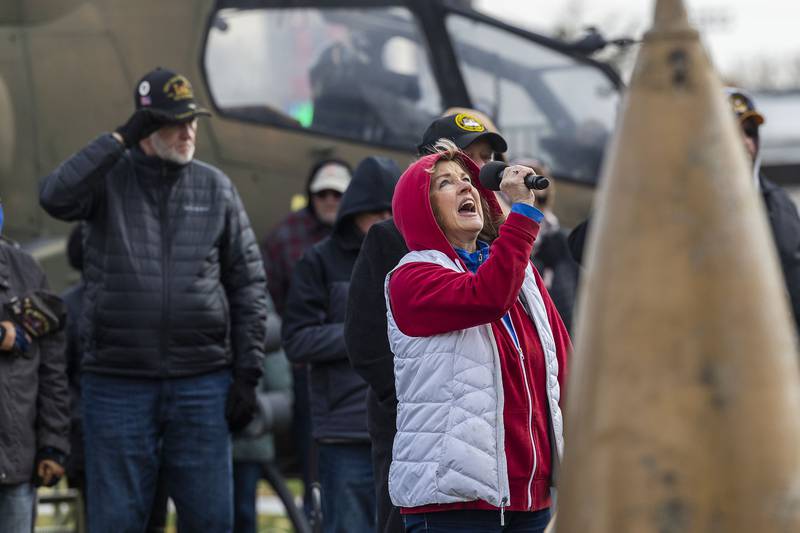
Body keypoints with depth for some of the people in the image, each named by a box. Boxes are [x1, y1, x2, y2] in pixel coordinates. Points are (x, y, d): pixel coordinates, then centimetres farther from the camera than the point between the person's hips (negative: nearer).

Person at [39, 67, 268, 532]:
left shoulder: (216, 188, 8)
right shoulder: (108, 179, 3)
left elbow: (249, 286, 9)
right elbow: (57, 196, -21)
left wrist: (247, 375, 2)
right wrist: (121, 139, -15)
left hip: (202, 384, 2)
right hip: (117, 384, -2)